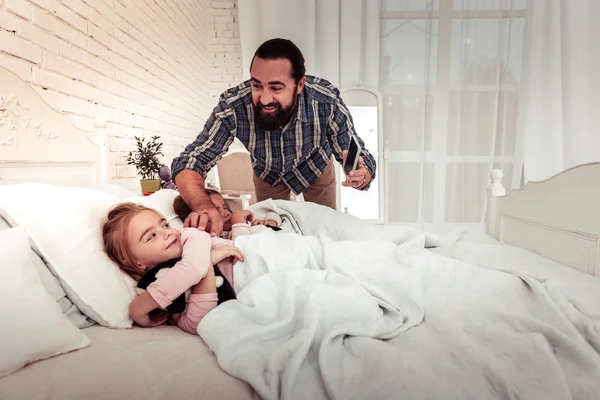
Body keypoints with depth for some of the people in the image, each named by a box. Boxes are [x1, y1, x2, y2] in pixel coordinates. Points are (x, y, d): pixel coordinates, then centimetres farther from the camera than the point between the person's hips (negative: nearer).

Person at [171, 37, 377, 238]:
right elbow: (189, 161, -34)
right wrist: (203, 204, -56)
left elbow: (363, 160, -29)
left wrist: (361, 175, -54)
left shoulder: (327, 103, -38)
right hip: (268, 176, 1)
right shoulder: (233, 107, -38)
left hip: (317, 171, 0)